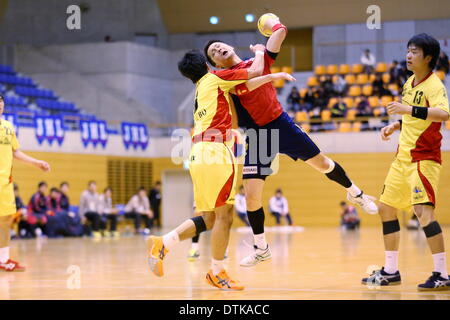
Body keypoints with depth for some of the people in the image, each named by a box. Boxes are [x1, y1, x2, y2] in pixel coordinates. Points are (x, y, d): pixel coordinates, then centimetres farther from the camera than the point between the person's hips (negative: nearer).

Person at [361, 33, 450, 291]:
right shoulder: (410, 83, 12)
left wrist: (409, 109, -35)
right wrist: (396, 126, 13)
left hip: (423, 158, -10)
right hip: (403, 158, 10)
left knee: (423, 211, -20)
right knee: (386, 208, 11)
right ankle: (391, 272, 20)